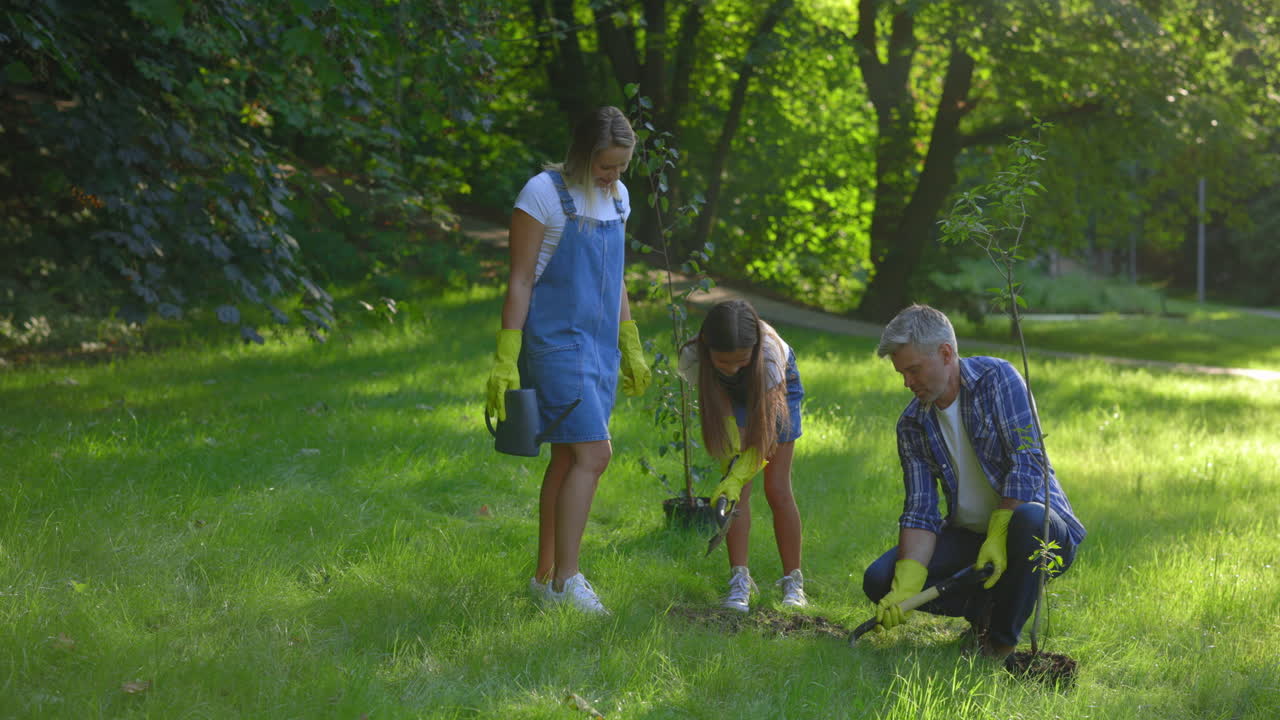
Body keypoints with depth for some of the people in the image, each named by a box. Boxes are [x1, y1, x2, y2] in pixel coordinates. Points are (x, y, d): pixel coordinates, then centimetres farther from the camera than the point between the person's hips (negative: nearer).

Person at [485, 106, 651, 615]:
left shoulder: (616, 196, 11)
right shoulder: (544, 193, -11)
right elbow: (520, 280, -12)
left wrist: (631, 348, 20)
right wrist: (505, 361, -15)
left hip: (599, 344, 7)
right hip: (555, 340, -7)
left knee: (569, 458, 9)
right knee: (593, 453, -15)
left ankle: (546, 575, 16)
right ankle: (565, 579, -11)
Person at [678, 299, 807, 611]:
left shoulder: (770, 352, -42)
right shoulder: (694, 357, -36)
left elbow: (765, 423, -34)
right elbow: (722, 410, -21)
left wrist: (737, 476, -41)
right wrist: (733, 469, -29)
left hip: (778, 388, -1)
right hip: (729, 394, 1)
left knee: (778, 489, -5)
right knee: (738, 488, -14)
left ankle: (793, 582, 6)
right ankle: (740, 581, -10)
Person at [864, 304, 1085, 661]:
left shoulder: (997, 379, -12)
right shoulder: (913, 425, 2)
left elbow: (1027, 464, -20)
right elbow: (920, 511, -6)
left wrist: (999, 538, -28)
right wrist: (906, 585, -21)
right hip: (970, 535, 5)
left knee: (1029, 519, -41)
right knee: (879, 580, -14)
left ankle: (1001, 639, -19)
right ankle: (987, 607, 3)